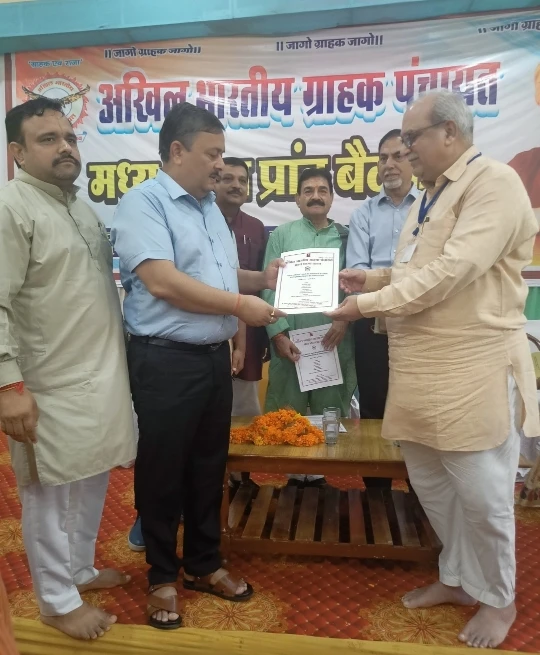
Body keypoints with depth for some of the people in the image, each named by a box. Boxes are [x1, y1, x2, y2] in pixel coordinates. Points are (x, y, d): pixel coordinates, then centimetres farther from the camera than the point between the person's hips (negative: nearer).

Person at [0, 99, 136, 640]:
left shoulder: (80, 206, 14)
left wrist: (117, 361, 21)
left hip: (100, 377, 9)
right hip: (51, 387, -8)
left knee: (90, 484, 20)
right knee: (51, 493, 8)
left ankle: (79, 569, 40)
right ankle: (57, 601, 26)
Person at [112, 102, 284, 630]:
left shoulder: (209, 206, 15)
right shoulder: (143, 202, -11)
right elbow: (162, 281, -23)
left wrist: (261, 279, 5)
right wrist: (239, 304, -17)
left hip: (215, 357, 8)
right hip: (164, 362, -8)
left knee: (209, 467, 17)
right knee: (163, 473, 8)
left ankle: (204, 565, 36)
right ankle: (162, 577, 28)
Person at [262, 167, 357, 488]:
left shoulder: (346, 237, 10)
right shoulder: (281, 235, 7)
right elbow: (269, 287, -1)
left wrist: (345, 319, -14)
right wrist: (278, 333, -10)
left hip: (333, 339, 1)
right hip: (290, 339, -1)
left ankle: (318, 473, 22)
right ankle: (294, 474, 20)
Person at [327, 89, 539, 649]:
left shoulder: (494, 183, -11)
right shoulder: (431, 196, 18)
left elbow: (452, 272, -22)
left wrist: (369, 303, -16)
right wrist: (375, 278, 8)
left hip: (472, 372, -8)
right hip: (420, 371, 9)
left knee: (481, 495, 6)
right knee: (431, 485, 17)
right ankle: (456, 578, 39)